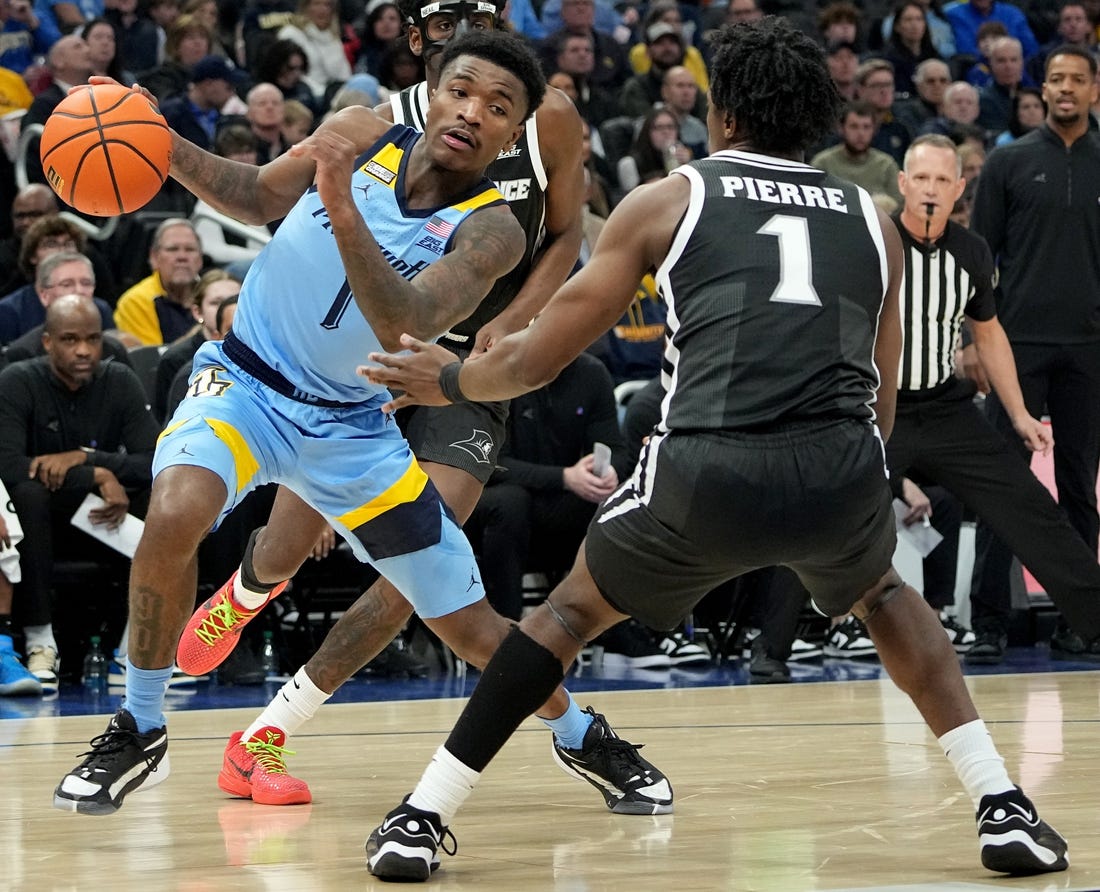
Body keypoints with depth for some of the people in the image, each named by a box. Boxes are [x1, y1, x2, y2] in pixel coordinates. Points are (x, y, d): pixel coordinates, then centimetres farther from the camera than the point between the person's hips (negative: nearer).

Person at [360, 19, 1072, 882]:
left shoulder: (668, 200, 17)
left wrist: (447, 382, 41)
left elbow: (538, 358, 21)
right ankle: (1005, 808, 24)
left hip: (708, 470, -2)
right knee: (883, 595, 35)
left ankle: (420, 820, 21)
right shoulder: (871, 219, 24)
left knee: (573, 609, 24)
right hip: (843, 470, 2)